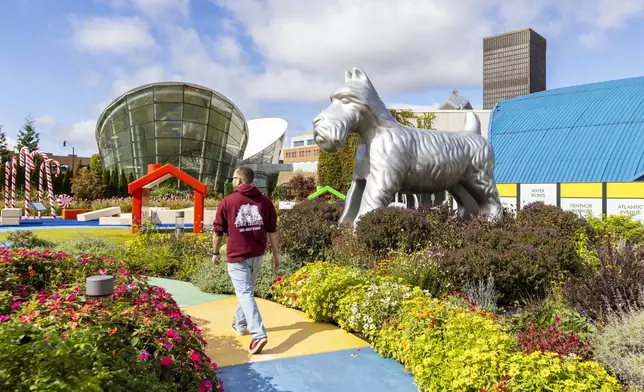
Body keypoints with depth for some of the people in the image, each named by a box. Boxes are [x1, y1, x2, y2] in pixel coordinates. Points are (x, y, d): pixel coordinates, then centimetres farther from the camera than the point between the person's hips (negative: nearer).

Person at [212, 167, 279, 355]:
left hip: (237, 255, -4)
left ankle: (259, 334, -15)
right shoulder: (265, 201, 1)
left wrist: (215, 252, 14)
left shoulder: (227, 202, -7)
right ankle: (240, 324, 37)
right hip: (257, 254, 4)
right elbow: (272, 230, 4)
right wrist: (276, 253, 11)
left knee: (245, 294, -4)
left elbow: (218, 231, 0)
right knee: (248, 290, 21)